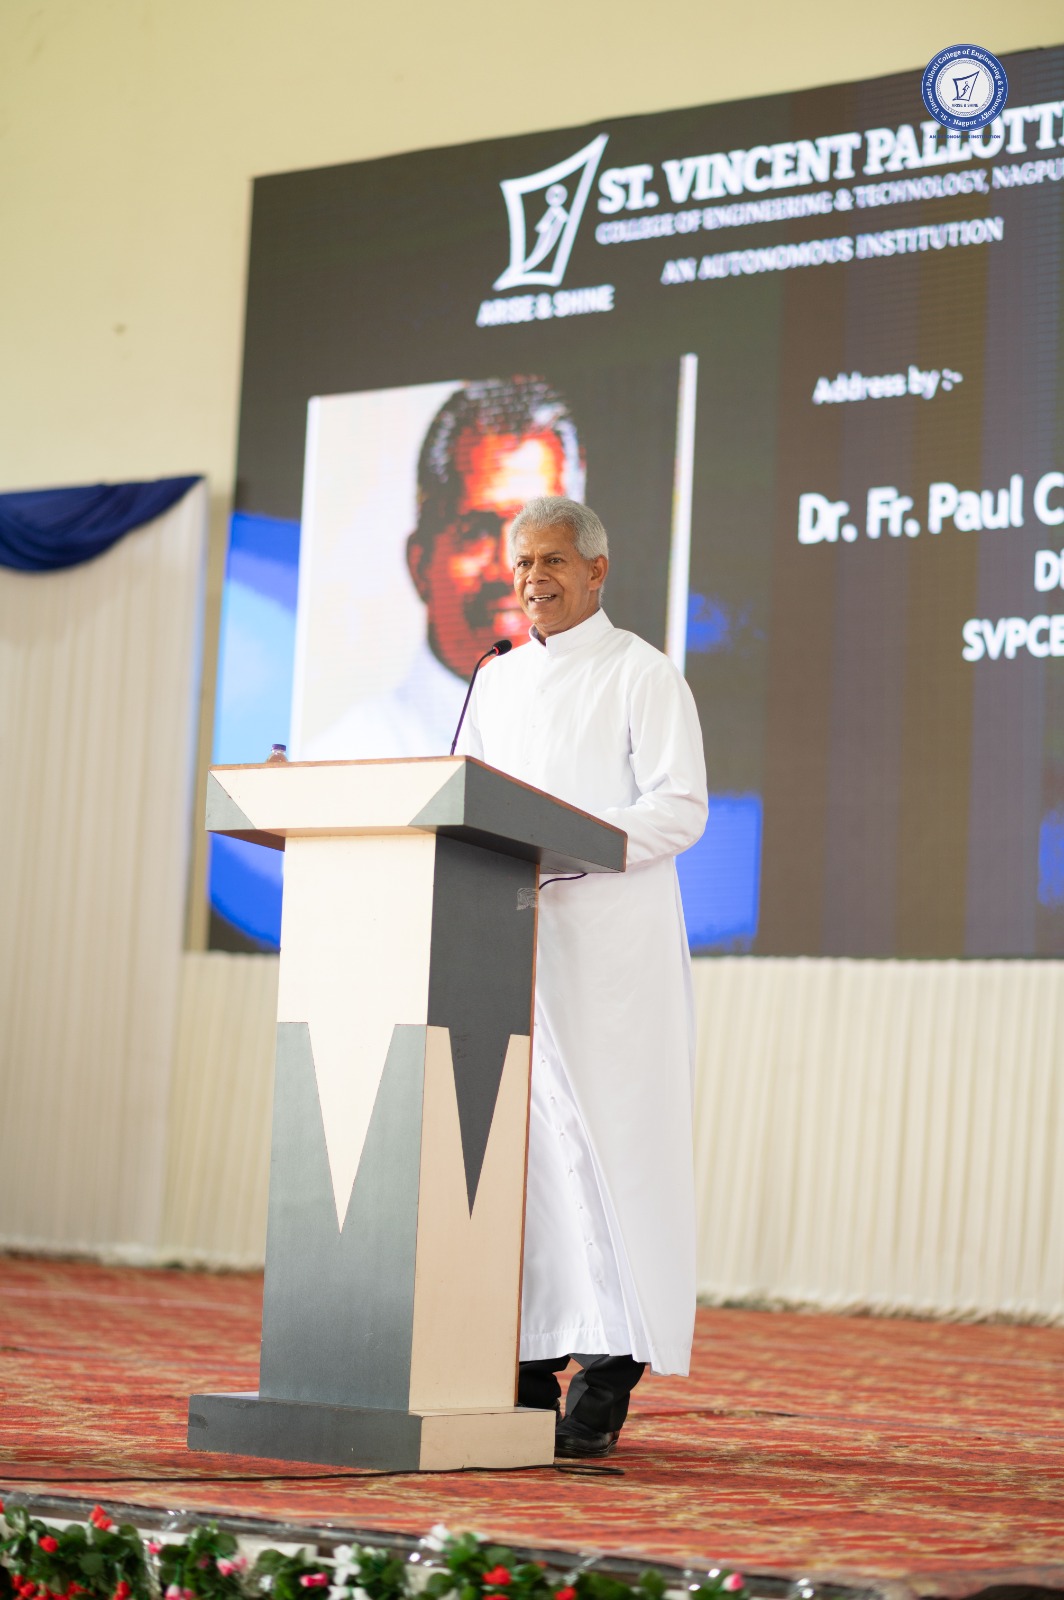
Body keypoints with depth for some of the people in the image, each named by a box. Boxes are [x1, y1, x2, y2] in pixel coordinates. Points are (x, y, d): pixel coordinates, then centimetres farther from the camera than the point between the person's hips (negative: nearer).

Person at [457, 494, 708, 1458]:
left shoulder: (642, 675, 0)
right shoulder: (496, 682, 20)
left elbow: (680, 808, -9)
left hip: (611, 939, -6)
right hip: (509, 939, 6)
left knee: (604, 1143, -8)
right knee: (516, 1143, 2)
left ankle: (607, 1370, -5)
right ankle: (529, 1363, 7)